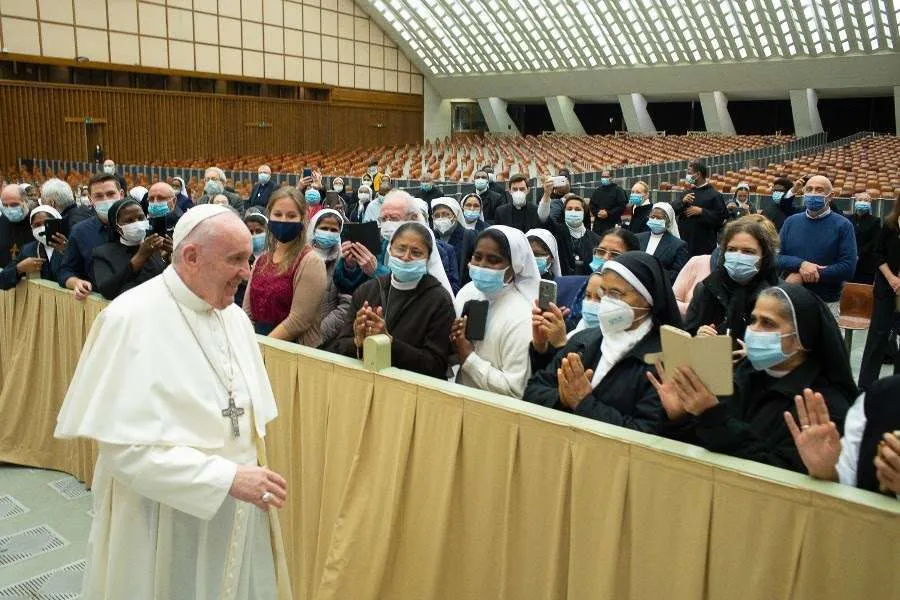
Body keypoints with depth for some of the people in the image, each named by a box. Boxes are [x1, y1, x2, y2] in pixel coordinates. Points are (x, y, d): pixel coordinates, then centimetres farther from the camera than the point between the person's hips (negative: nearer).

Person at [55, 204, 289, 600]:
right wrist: (226, 477, -25)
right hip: (163, 521, -6)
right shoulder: (131, 319, -18)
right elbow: (124, 445, -22)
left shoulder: (234, 317, 3)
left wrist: (250, 476, -1)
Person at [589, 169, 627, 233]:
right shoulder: (597, 191, 17)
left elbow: (622, 206, -7)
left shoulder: (618, 190, 2)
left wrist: (608, 213, -16)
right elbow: (592, 205, 14)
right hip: (598, 224, 5)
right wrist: (597, 213, -8)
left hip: (613, 224, -4)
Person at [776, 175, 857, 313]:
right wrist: (800, 264, -21)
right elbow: (776, 257, 0)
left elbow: (848, 268, -14)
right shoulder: (791, 222, 5)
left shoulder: (843, 225, -5)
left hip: (826, 303, -3)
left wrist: (802, 277, -18)